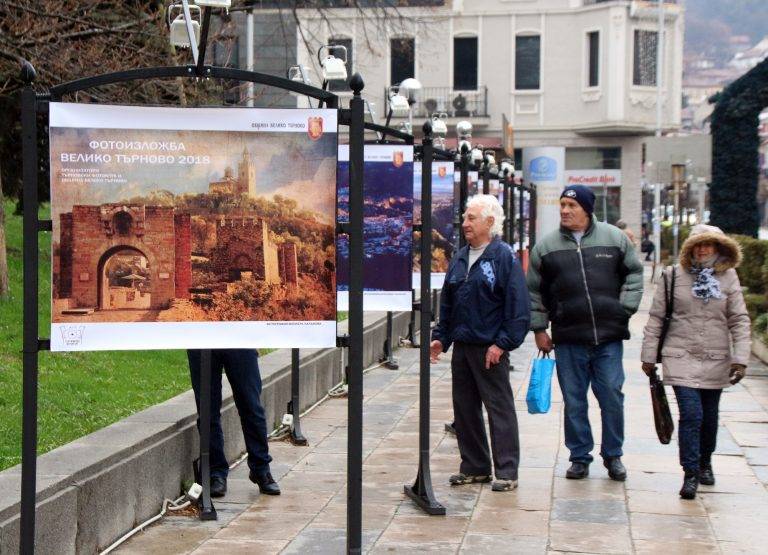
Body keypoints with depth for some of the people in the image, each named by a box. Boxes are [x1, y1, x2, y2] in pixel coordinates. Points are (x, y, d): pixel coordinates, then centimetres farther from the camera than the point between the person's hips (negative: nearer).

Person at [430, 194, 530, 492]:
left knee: (500, 409, -1)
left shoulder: (504, 256, -8)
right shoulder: (460, 258, 13)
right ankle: (474, 467, 22)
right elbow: (447, 302, 20)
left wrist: (503, 343, -16)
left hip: (490, 349, -7)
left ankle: (507, 472, 4)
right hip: (461, 346, 7)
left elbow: (518, 306, -12)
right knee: (464, 409, 11)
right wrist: (440, 336, 12)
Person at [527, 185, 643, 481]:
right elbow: (534, 291, 10)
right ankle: (580, 457, 17)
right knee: (573, 401, 6)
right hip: (568, 338, 1)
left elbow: (634, 274, 11)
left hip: (609, 335, -1)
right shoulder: (546, 246, 4)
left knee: (612, 397, 3)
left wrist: (625, 307, 0)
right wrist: (539, 328, 6)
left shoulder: (614, 238, 2)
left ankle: (613, 456, 18)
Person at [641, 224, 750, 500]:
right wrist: (649, 356, 3)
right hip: (681, 358, -2)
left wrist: (740, 359, -7)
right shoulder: (673, 276, -2)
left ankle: (705, 463, 36)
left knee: (709, 417, 13)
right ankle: (691, 474, -5)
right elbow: (656, 318, 3)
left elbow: (739, 320, 1)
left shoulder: (728, 278, 1)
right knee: (691, 415, -13)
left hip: (716, 361, 2)